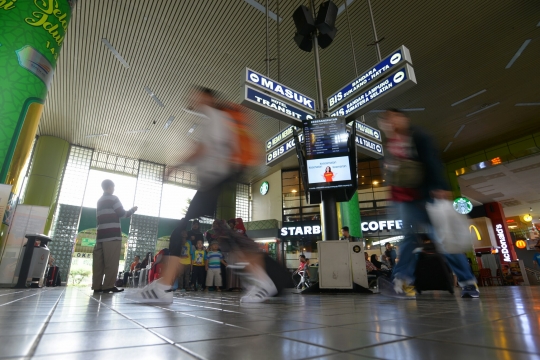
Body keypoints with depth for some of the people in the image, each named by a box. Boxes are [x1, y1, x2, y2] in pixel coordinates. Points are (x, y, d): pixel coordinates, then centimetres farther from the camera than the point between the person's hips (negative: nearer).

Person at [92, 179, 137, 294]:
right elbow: (121, 213, -6)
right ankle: (108, 286, -7)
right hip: (112, 235, -8)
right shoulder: (113, 198, -1)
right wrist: (132, 210, 10)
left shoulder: (100, 201, 24)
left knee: (99, 262, 6)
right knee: (111, 262, -6)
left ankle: (97, 286, 7)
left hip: (101, 235, 8)